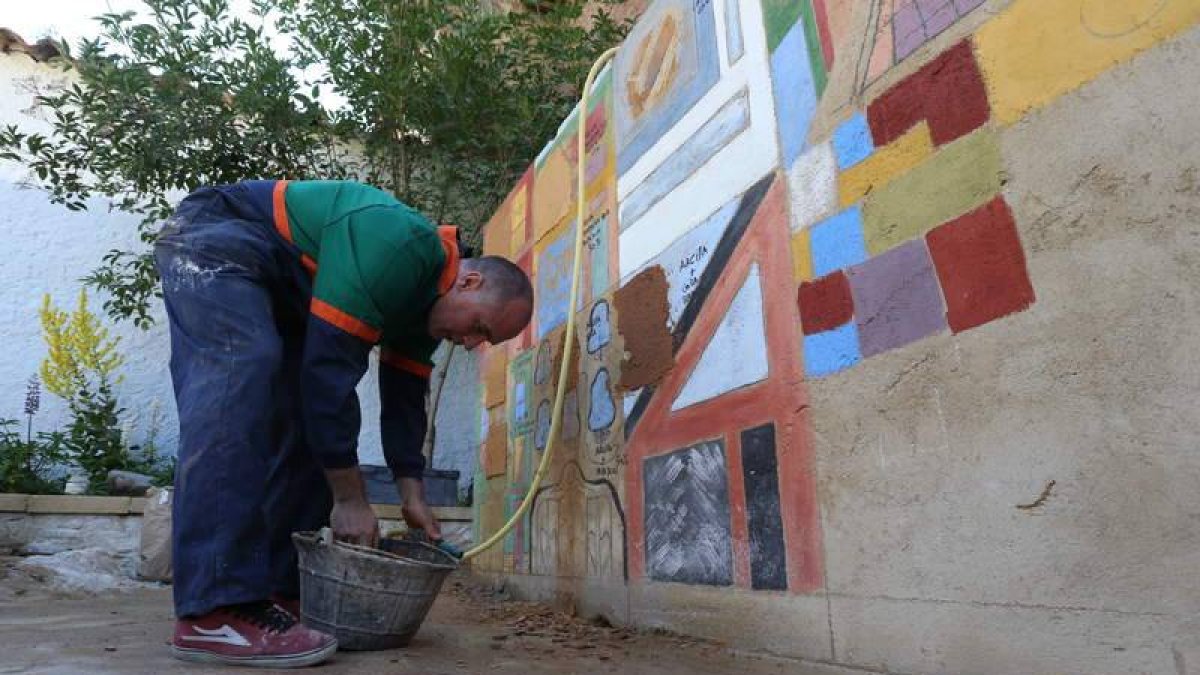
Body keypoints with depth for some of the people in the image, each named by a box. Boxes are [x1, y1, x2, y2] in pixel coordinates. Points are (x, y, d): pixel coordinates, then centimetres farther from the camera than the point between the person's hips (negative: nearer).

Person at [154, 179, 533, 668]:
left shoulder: (423, 297, 0)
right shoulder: (400, 247, -31)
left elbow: (404, 397, 4)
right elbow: (328, 365, -33)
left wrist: (413, 496, 0)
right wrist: (350, 498, -27)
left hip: (275, 286, 10)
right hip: (213, 238, -10)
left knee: (301, 421, 0)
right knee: (243, 378, -30)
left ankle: (283, 587, 2)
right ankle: (214, 610, -33)